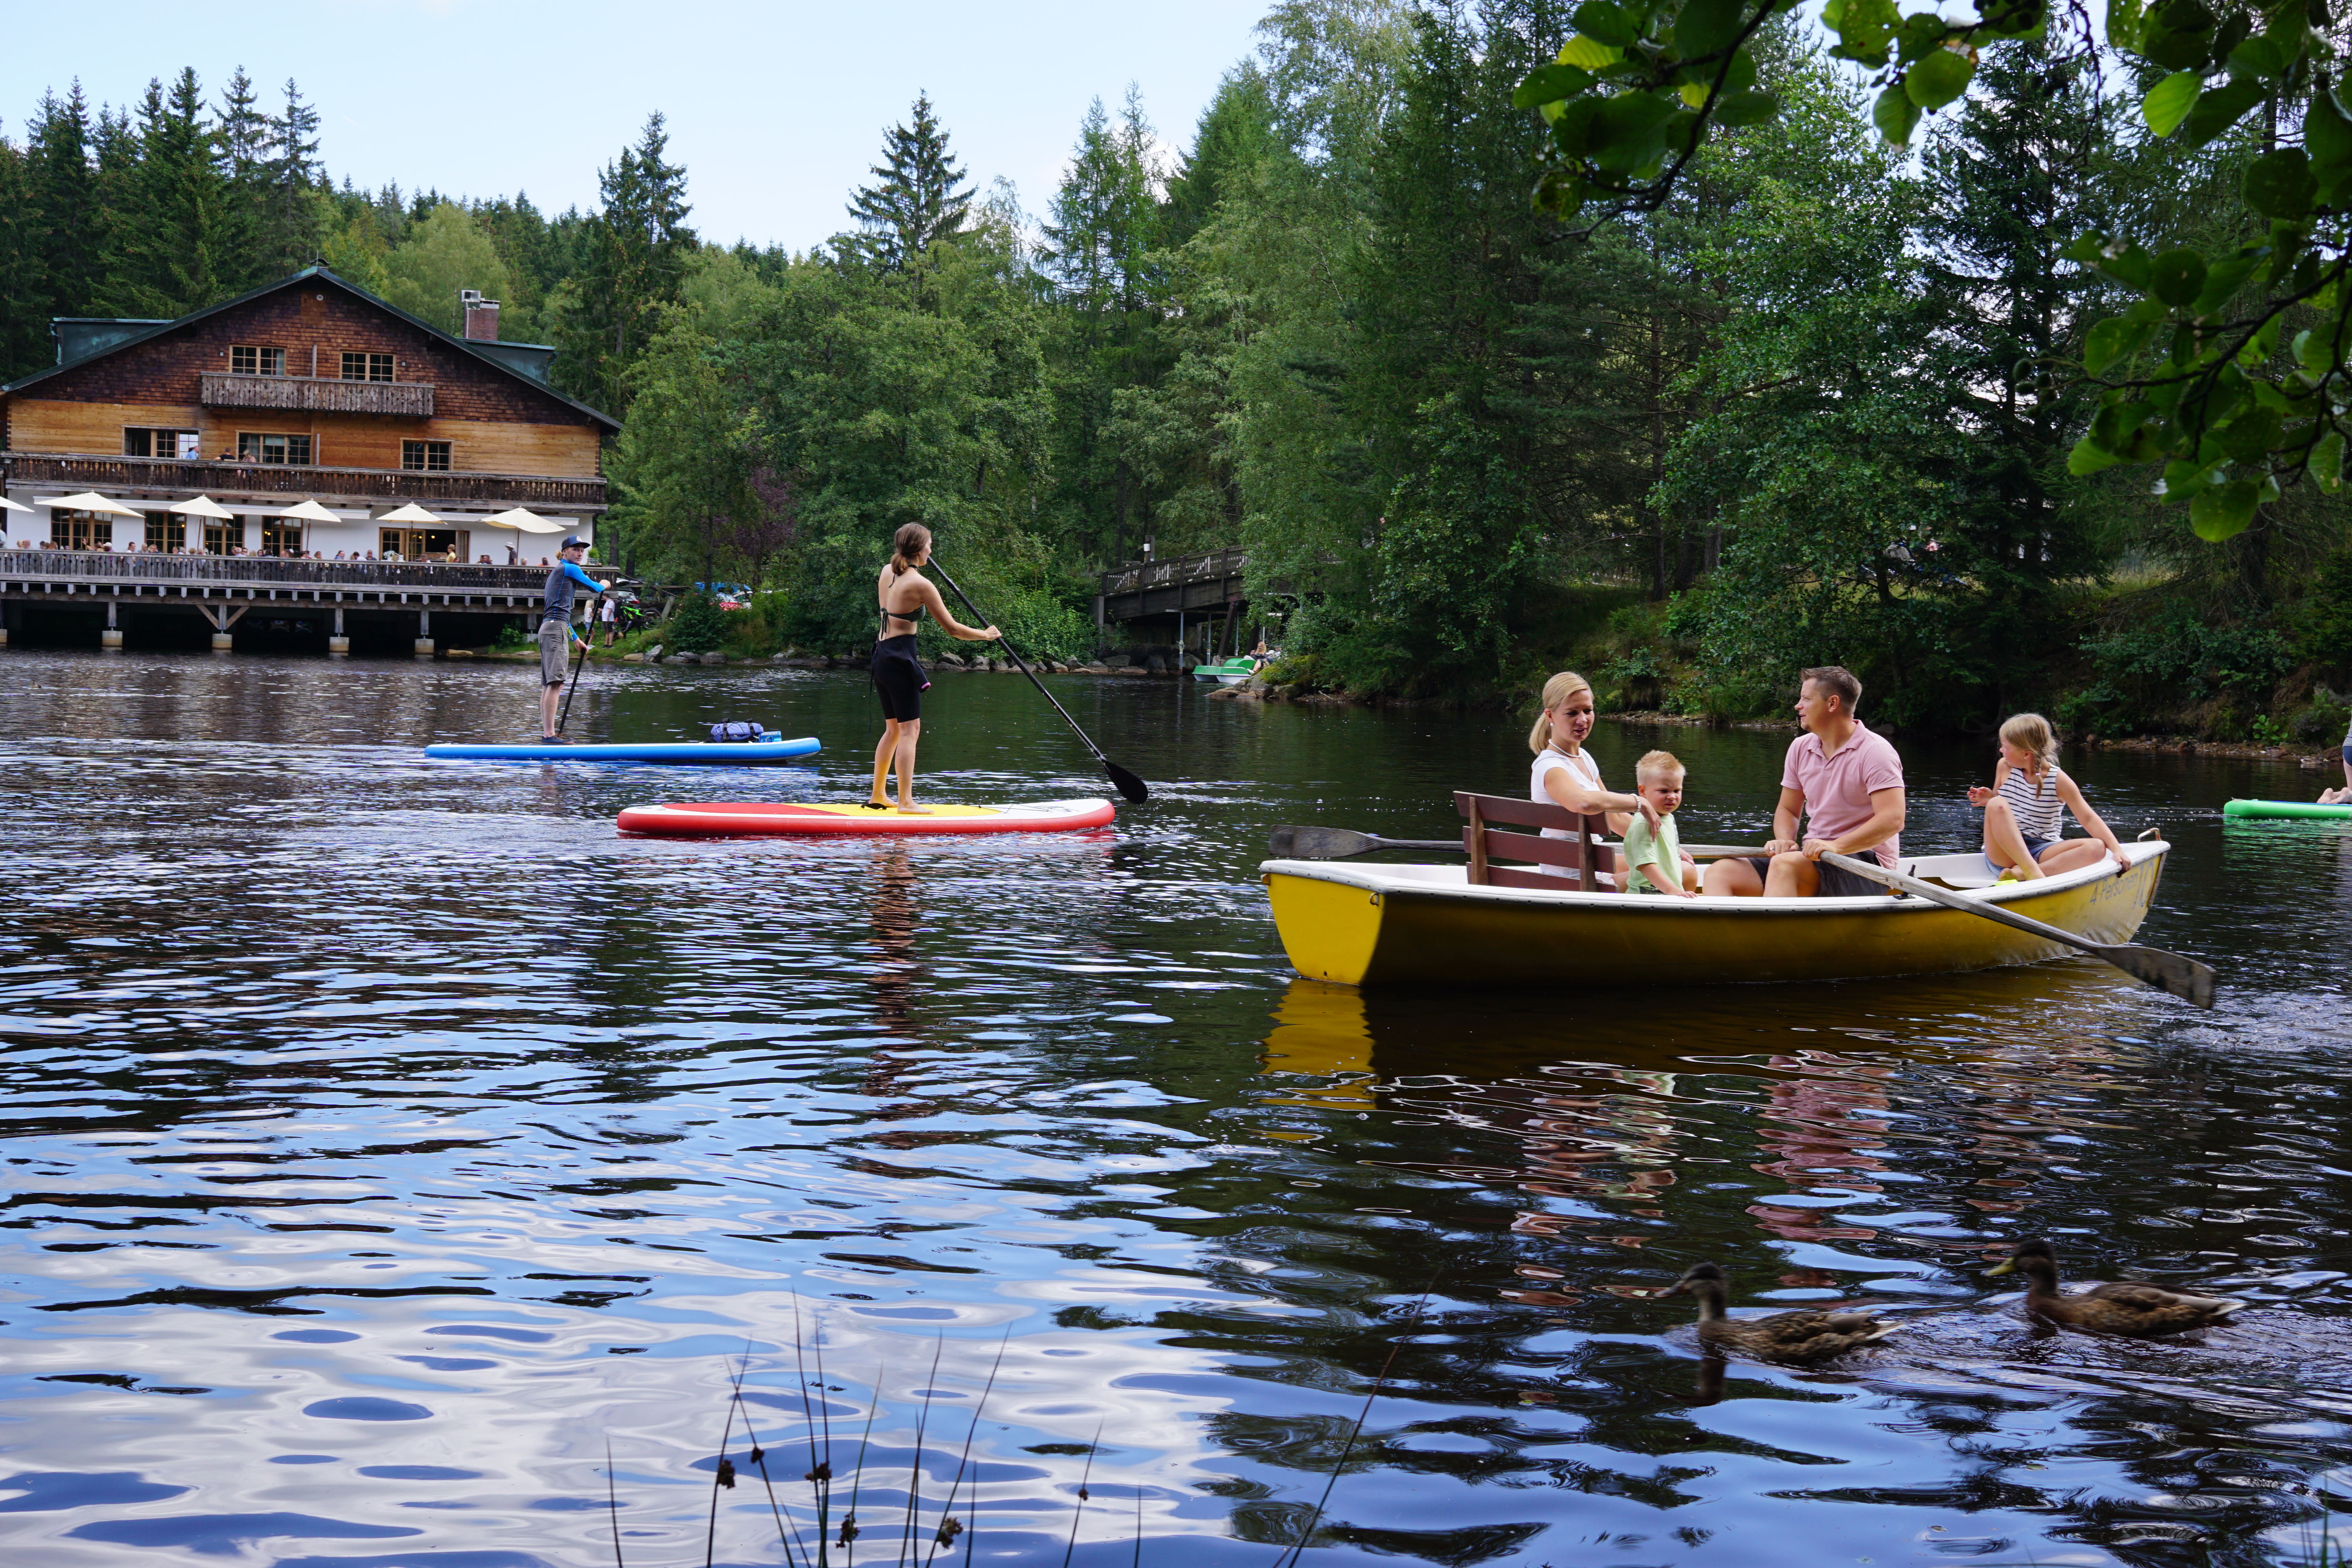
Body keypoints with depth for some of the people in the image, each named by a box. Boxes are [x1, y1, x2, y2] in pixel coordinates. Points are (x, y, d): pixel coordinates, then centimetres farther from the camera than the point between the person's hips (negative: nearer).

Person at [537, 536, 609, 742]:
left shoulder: (557, 572, 28)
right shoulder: (570, 569, -2)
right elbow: (594, 588, 4)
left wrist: (575, 639, 39)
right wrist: (604, 585, 28)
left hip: (548, 629, 10)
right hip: (556, 629, -10)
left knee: (548, 684, 7)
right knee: (556, 682, -17)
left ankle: (545, 733, 6)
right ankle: (549, 734, -25)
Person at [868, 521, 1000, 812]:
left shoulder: (887, 572, 8)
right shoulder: (921, 584, -15)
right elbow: (951, 628, -12)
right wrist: (985, 635, 3)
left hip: (881, 655, 9)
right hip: (900, 659, -9)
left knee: (893, 729, 17)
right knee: (910, 729, -5)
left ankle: (878, 796, 22)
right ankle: (906, 801, -8)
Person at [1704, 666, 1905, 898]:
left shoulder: (1875, 752, -11)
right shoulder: (1801, 748, 12)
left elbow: (1892, 820, -22)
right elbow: (1787, 809, 19)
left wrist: (1836, 846, -33)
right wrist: (1784, 841, -5)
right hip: (1812, 857, 7)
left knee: (1784, 865, -36)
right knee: (1719, 872, -12)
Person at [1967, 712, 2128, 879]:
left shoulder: (2059, 780, -3)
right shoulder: (2004, 767, 4)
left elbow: (2089, 819, -5)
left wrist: (2117, 850, -16)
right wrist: (1989, 800, -6)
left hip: (2041, 852, 0)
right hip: (2003, 855, 0)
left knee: (2097, 847, -25)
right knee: (1997, 804, -29)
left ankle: (2021, 873, -38)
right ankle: (2034, 874, -41)